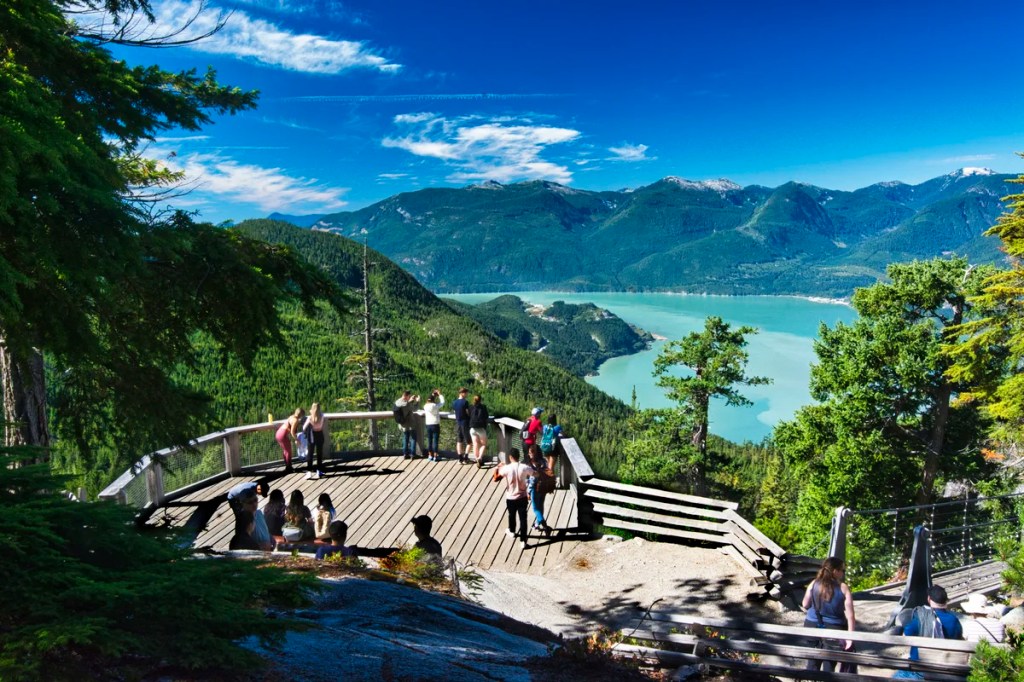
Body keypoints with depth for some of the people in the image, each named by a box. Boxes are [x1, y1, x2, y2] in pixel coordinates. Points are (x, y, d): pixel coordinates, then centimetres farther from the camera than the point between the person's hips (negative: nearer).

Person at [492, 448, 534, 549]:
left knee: (512, 516, 26)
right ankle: (523, 541, 6)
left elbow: (496, 479, -6)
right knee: (523, 519, 6)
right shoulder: (524, 467, -15)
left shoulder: (506, 468, -18)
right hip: (522, 498, 0)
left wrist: (497, 469, 10)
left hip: (510, 498, 1)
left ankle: (511, 531, 49)